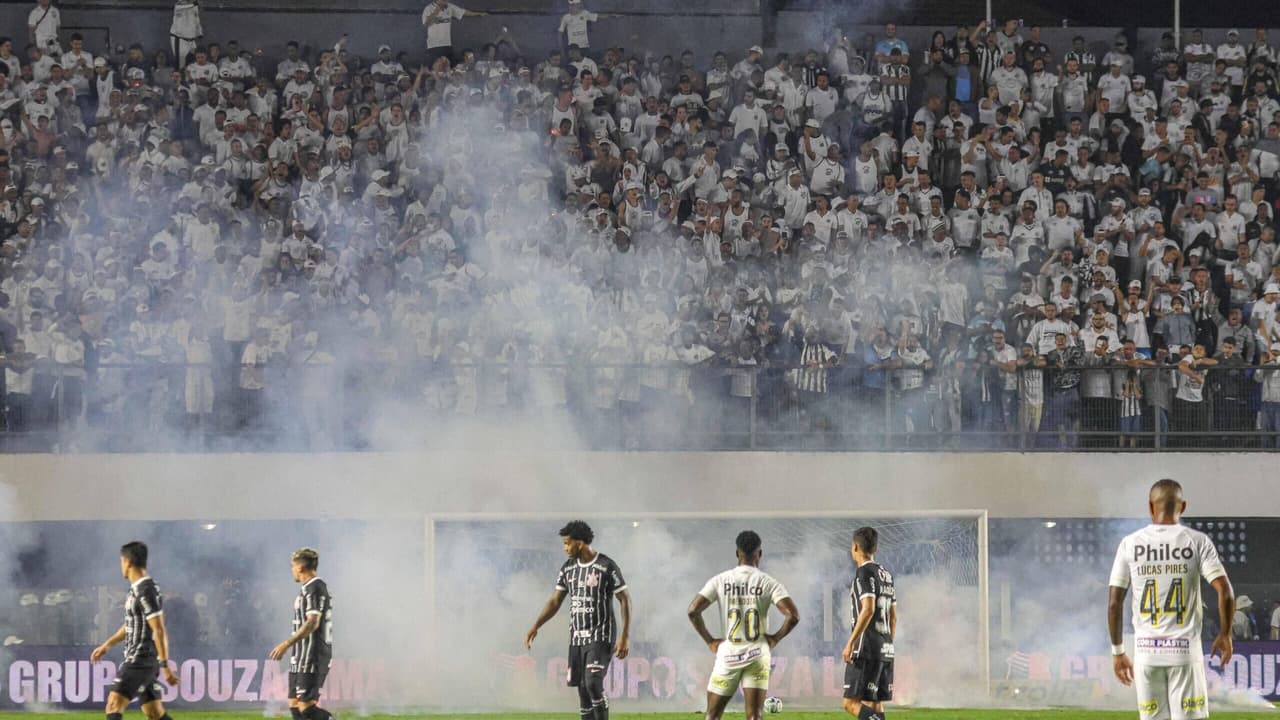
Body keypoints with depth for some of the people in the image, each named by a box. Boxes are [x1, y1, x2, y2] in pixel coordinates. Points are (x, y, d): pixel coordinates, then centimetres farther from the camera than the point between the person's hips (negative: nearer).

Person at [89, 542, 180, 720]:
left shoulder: (146, 591, -16)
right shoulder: (136, 589, 14)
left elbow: (159, 631, -20)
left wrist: (165, 666, -22)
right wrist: (107, 645, 29)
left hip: (140, 661, -10)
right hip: (136, 660, 10)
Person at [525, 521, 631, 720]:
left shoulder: (607, 566, -9)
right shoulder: (568, 568, 8)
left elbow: (624, 600, -7)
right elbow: (555, 601, 11)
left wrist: (625, 636, -13)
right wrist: (535, 627, 0)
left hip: (601, 636, -6)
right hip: (577, 638, 6)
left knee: (593, 683, -21)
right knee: (582, 689, 5)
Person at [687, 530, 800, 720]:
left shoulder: (720, 581, -1)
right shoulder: (768, 583, -4)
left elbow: (693, 611, -7)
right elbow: (793, 615, -14)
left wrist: (710, 641, 3)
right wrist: (775, 638, 2)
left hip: (728, 654, 1)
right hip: (757, 655, -1)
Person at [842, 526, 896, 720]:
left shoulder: (865, 572, -10)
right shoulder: (886, 574, 17)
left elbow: (868, 610, -21)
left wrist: (851, 643, -20)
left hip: (867, 649, -9)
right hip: (885, 649, 9)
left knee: (852, 703, -9)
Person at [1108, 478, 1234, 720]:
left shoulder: (1130, 544, 2)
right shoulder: (1197, 541, -1)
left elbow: (1114, 603, 2)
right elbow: (1226, 593, -8)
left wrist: (1118, 651, 11)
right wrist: (1224, 635, 8)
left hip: (1146, 649, 2)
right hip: (1185, 648, -2)